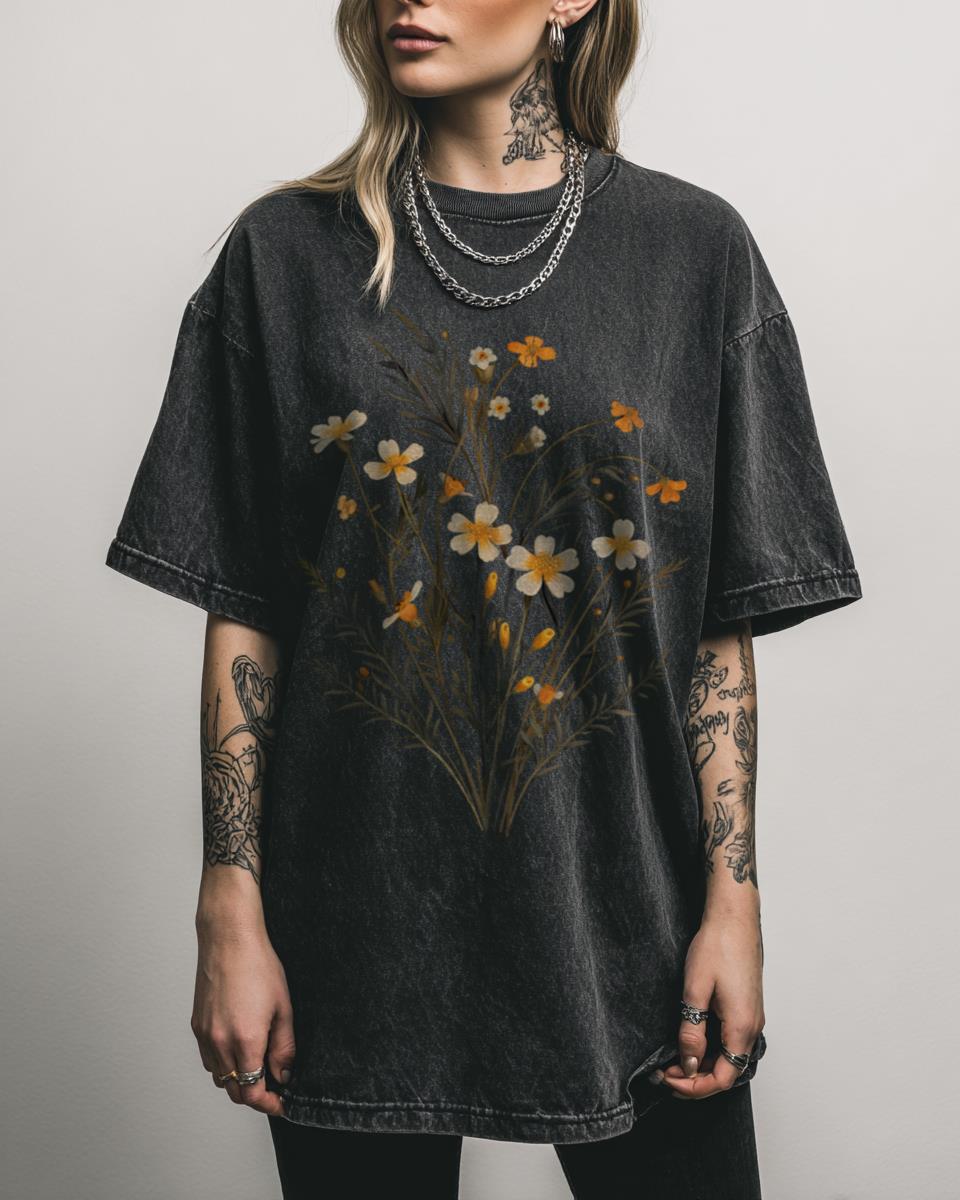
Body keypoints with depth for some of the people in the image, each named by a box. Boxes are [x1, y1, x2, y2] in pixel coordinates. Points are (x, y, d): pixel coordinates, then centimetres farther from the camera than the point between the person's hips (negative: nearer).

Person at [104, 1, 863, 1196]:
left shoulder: (692, 247, 1)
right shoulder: (289, 251, 2)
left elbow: (722, 624, 1)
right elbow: (242, 616, 0)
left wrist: (734, 898, -3)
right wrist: (231, 913, -3)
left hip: (622, 912, 0)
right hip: (360, 924, 1)